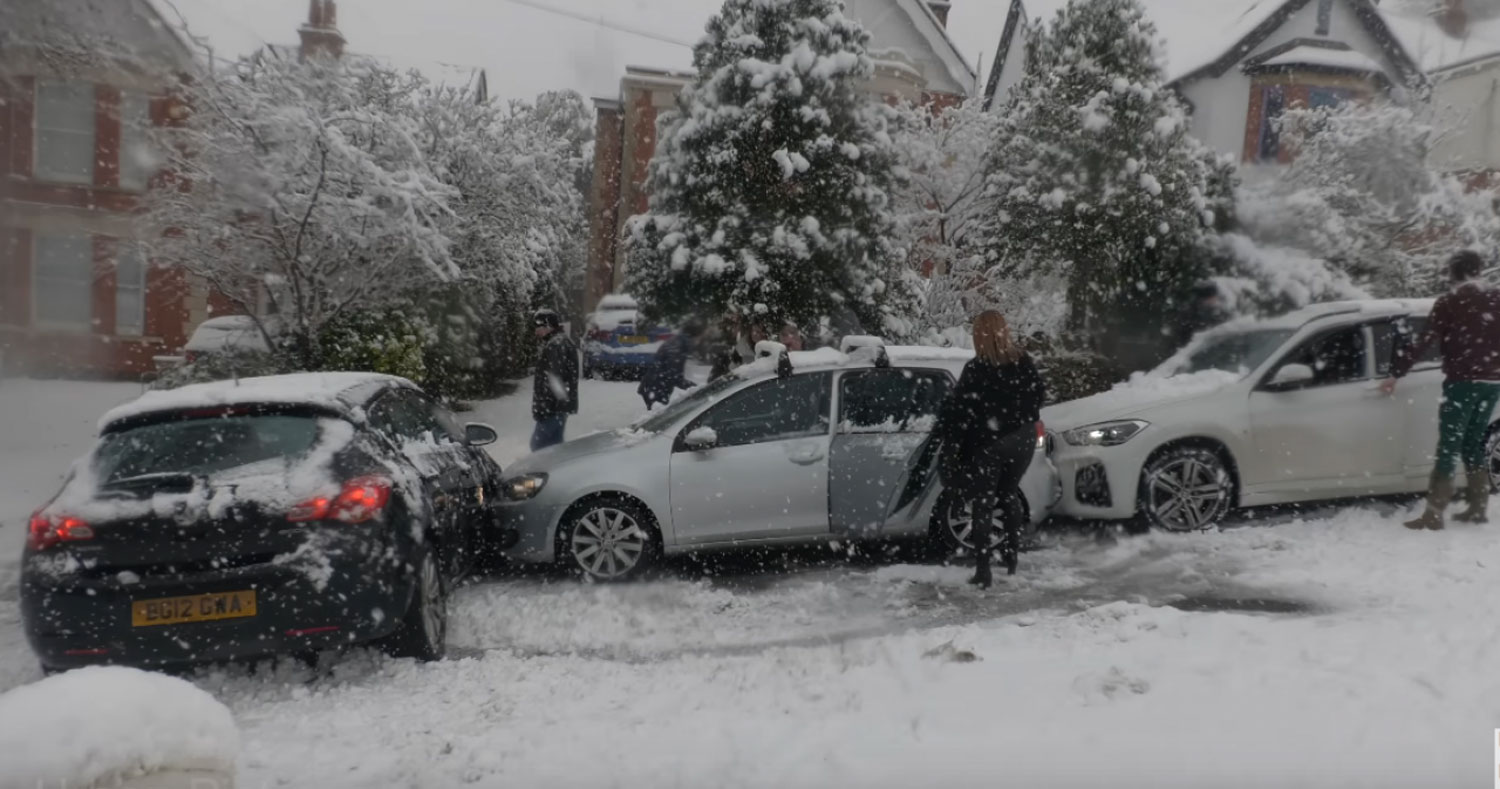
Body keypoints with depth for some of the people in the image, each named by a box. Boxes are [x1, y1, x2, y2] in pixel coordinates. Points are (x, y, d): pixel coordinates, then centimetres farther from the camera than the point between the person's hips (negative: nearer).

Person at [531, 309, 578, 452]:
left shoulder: (555, 345, -17)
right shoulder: (563, 342, 17)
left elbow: (552, 379, -23)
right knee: (554, 444, 16)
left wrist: (542, 407, -22)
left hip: (552, 407, -11)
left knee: (539, 444, -9)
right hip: (560, 404, 11)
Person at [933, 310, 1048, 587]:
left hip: (988, 445, -5)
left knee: (983, 505, 3)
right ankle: (1011, 558, 29)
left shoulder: (976, 369, -18)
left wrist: (943, 436, -4)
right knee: (1009, 495, 22)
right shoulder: (1024, 362, -2)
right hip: (1022, 440, 5)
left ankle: (983, 571, 1)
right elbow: (1040, 395, 11)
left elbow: (957, 409, -17)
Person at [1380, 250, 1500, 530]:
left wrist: (1395, 374, -4)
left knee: (1449, 447, -8)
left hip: (1462, 381, -6)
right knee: (1473, 445, 16)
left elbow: (1424, 342, -8)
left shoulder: (1448, 302, -5)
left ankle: (1434, 514, -11)